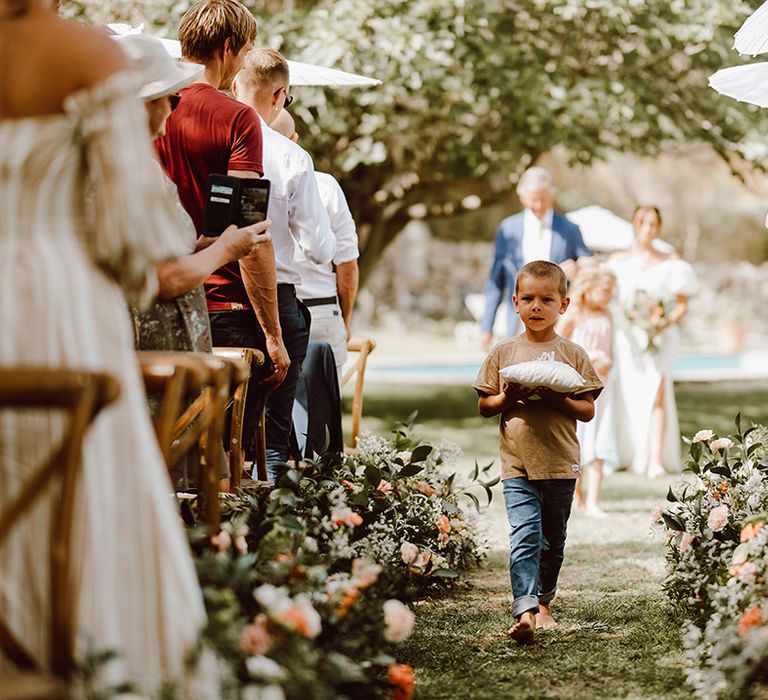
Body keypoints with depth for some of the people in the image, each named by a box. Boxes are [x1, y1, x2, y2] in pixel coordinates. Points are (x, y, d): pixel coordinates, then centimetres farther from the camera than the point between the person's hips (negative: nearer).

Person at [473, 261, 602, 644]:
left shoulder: (572, 354, 3)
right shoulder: (503, 353, 5)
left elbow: (587, 410, 1)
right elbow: (484, 406, 9)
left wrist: (558, 399, -16)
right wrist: (506, 399, -11)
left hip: (560, 464, 1)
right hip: (518, 465, -1)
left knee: (553, 541, 13)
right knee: (524, 537, -15)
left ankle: (543, 603, 31)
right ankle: (524, 612, -23)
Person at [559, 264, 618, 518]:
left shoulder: (606, 316, 6)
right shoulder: (573, 316, -8)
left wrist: (607, 362, -6)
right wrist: (587, 356, -16)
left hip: (599, 386, 4)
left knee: (599, 444, -4)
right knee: (574, 442, 6)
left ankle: (593, 501, -3)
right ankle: (576, 494, 24)